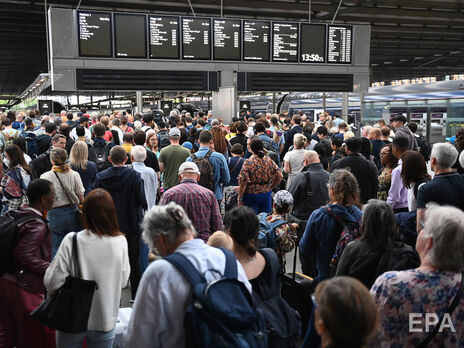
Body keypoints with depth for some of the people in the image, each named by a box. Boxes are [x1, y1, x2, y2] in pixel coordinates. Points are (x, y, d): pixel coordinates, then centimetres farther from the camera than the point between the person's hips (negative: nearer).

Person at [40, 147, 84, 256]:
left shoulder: (46, 177, -9)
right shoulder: (74, 175, -4)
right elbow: (81, 199, 1)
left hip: (55, 215, -2)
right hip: (73, 213, 2)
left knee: (56, 248, 6)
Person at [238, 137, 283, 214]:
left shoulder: (248, 162, -15)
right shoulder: (269, 160, -1)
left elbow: (243, 183, -17)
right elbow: (279, 176, 0)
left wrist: (240, 199, -8)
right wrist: (270, 187, 10)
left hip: (251, 195, -4)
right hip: (266, 194, 4)